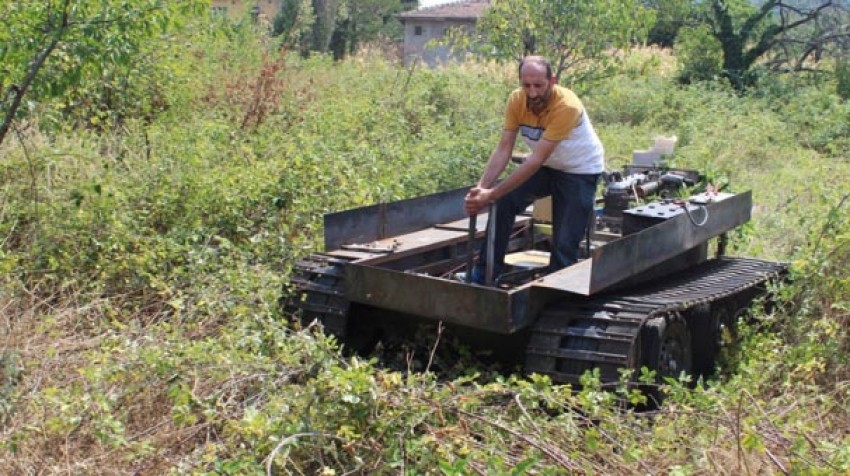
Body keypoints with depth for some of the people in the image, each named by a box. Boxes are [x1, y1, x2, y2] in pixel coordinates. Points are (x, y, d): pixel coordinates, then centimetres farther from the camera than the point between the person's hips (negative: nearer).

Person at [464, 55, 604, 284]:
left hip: (580, 171, -4)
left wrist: (492, 194, -39)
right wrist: (482, 187, -33)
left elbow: (536, 160, -36)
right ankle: (485, 274, -9)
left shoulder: (567, 106, -33)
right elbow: (503, 149, -18)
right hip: (547, 167, 5)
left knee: (565, 241, -11)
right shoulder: (516, 100, -17)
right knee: (503, 201, -17)